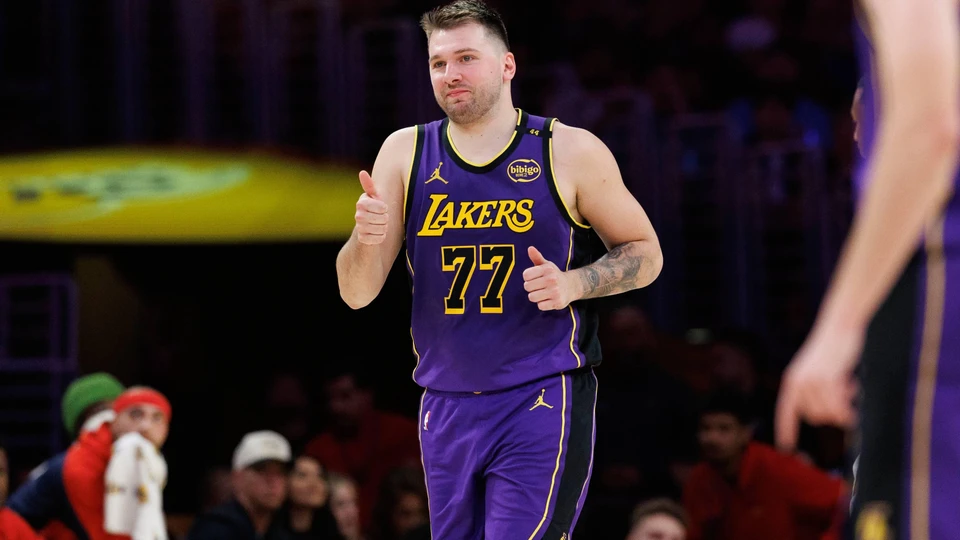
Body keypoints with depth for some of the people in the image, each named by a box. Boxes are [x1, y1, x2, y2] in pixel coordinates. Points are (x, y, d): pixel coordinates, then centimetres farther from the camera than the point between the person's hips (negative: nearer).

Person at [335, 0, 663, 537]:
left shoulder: (571, 153, -3)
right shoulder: (406, 154, 5)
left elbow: (645, 254, 6)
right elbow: (357, 294, 4)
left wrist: (572, 283, -13)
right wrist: (366, 240, -18)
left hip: (542, 401, -4)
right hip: (446, 407, 4)